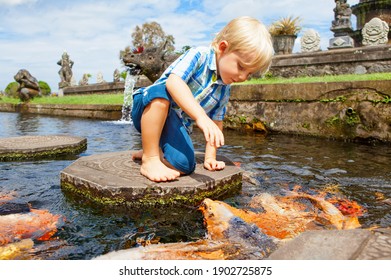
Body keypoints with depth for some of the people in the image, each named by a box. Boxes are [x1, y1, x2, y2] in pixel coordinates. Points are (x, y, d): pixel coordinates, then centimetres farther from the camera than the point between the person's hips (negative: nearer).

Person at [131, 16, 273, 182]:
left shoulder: (224, 90, 5)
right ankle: (150, 159, -27)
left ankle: (157, 151, 12)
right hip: (149, 109, -4)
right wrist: (201, 117, -46)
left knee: (184, 166, -21)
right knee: (161, 91, -39)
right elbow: (173, 82, -34)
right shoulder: (199, 55, -15)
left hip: (177, 126, 5)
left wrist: (210, 157, 4)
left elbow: (216, 123, 12)